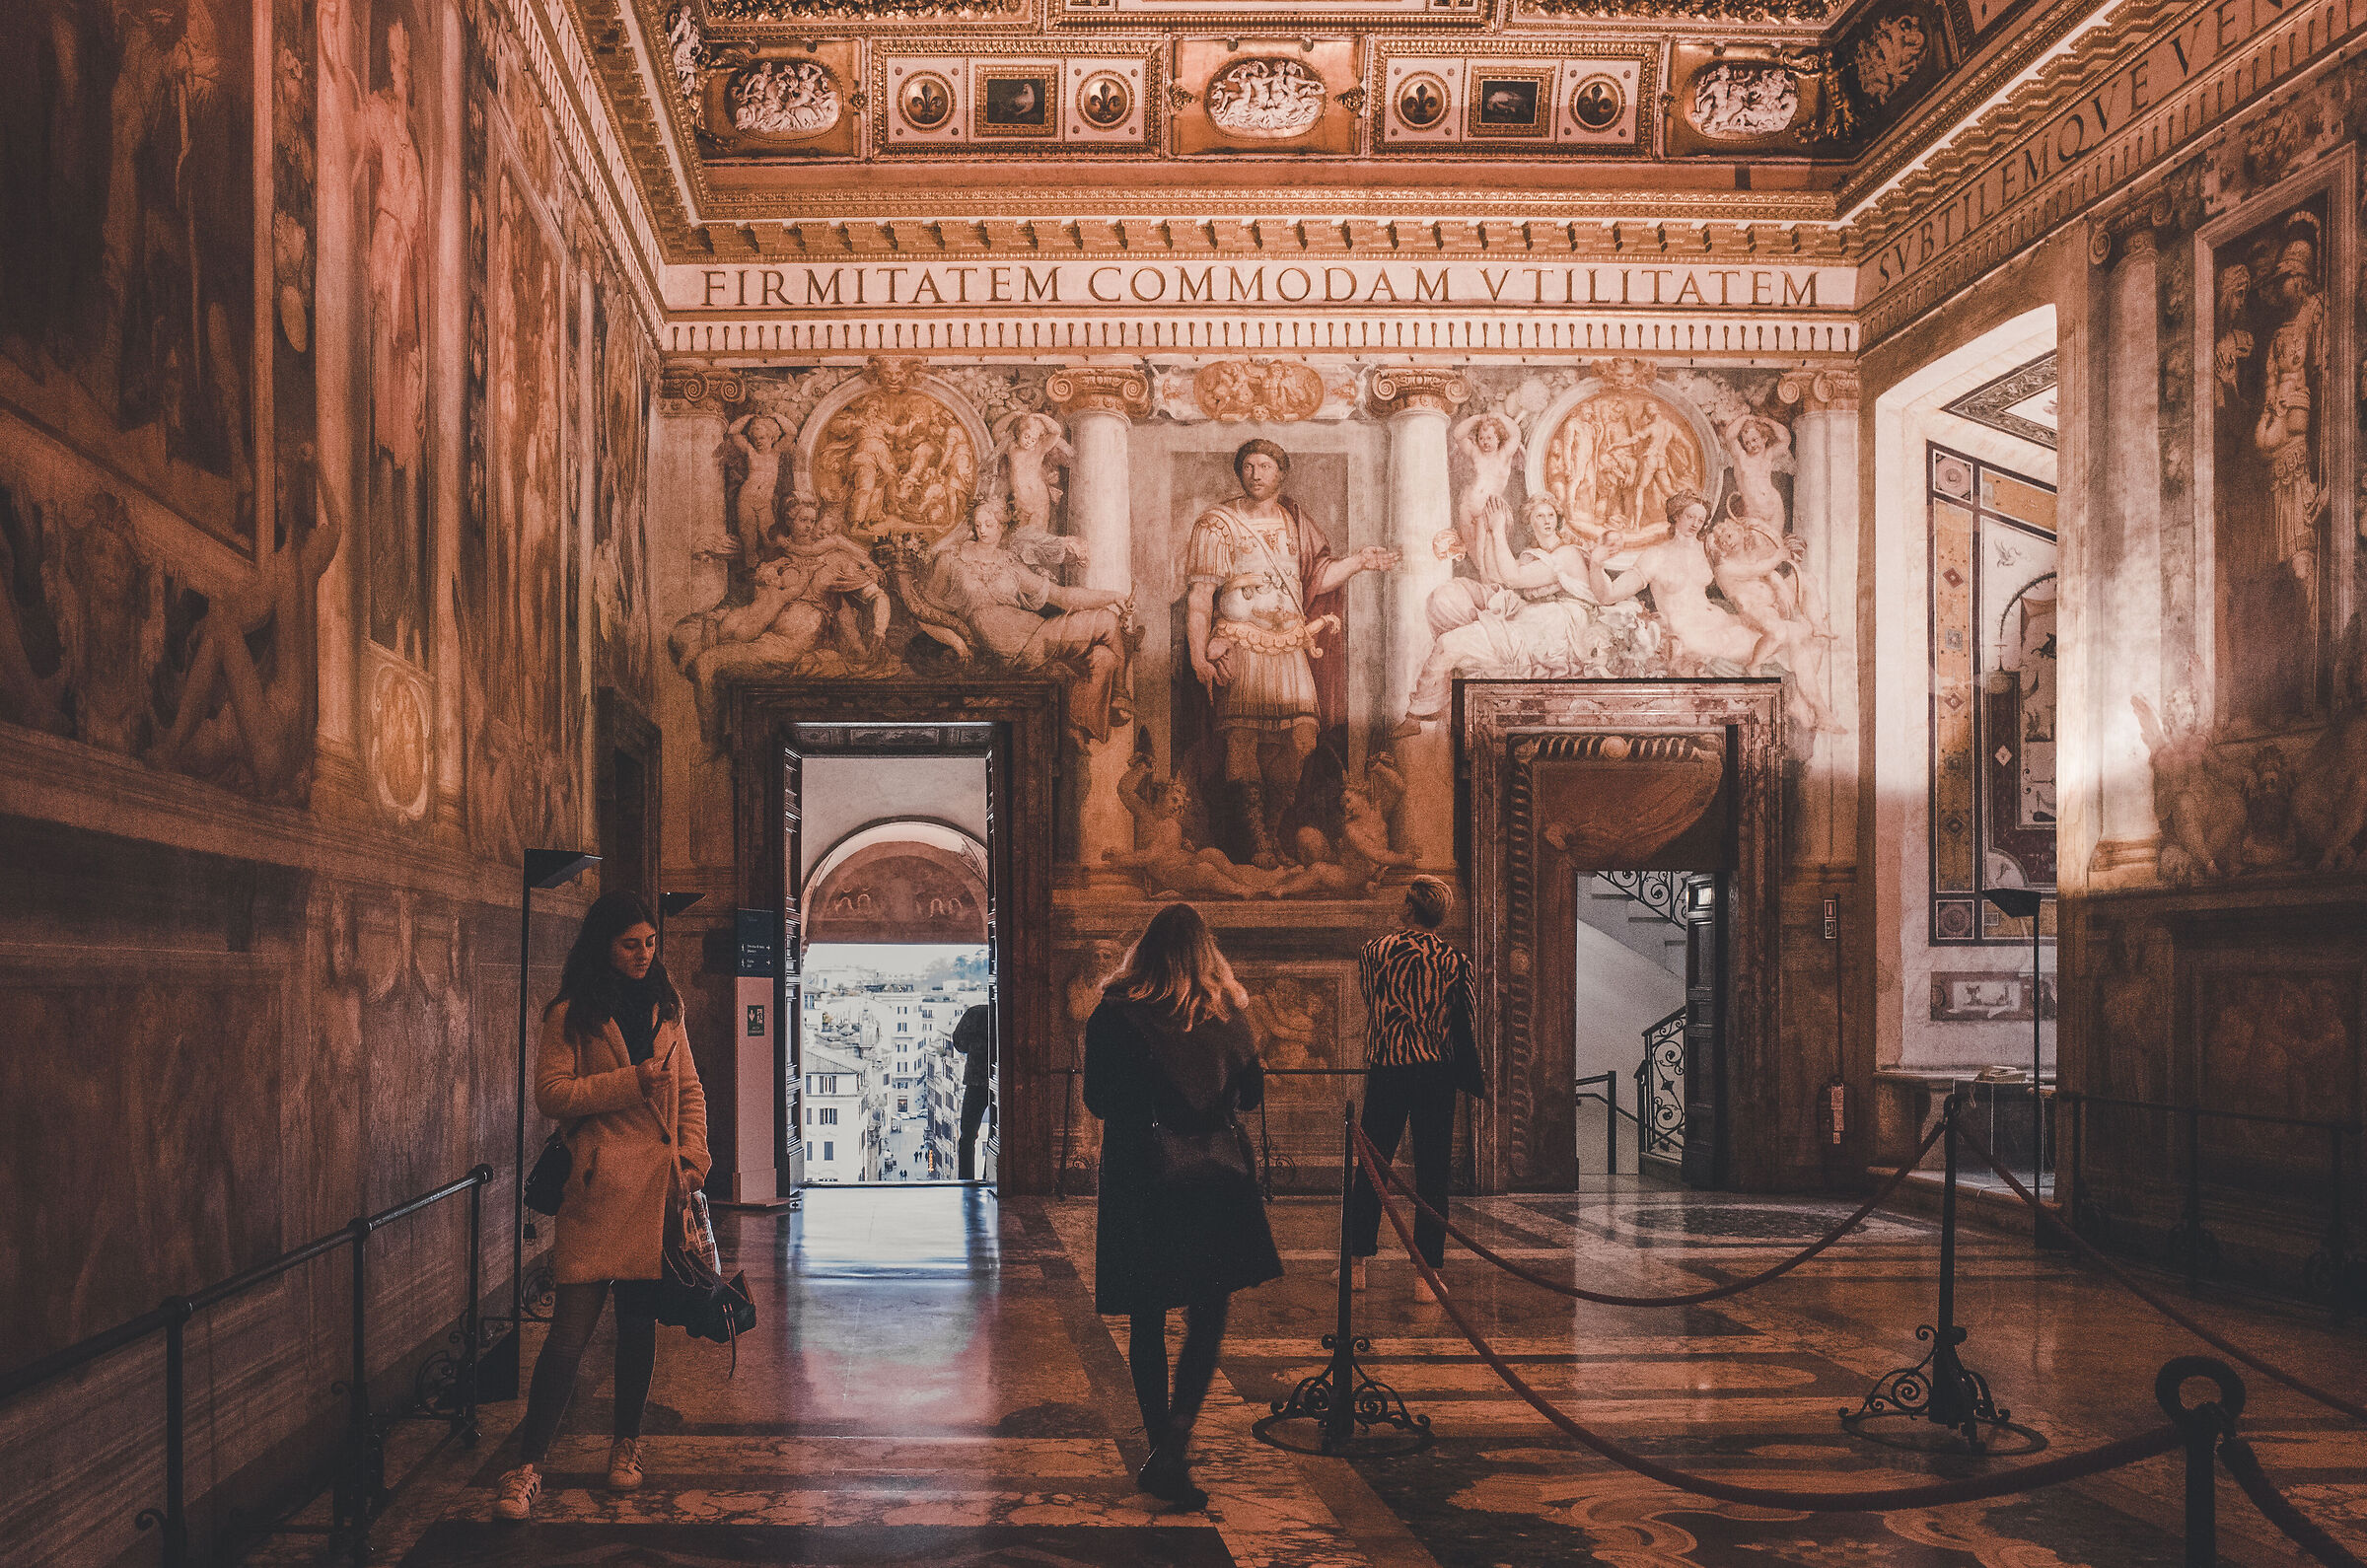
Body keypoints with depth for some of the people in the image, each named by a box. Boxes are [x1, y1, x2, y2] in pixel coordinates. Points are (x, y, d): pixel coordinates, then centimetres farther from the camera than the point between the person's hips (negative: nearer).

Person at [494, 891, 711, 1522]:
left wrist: (693, 1158, 3)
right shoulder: (572, 1014, 1)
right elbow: (550, 1092, -8)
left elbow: (690, 1091, 17)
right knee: (572, 1327, -9)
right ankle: (527, 1467, -5)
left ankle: (626, 1445, 24)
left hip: (658, 1185, 5)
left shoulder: (665, 1009, 16)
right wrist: (631, 1081, -13)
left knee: (641, 1320, 9)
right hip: (598, 1183, -4)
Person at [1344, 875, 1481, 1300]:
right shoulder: (1454, 962, -5)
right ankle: (1426, 1277, 2)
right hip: (1435, 1074, -1)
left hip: (1384, 1072, 1)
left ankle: (1357, 1264, 19)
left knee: (1371, 1169, 13)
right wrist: (1474, 1081, 10)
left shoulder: (1375, 950, -2)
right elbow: (1463, 1027, -2)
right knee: (1432, 1176, 3)